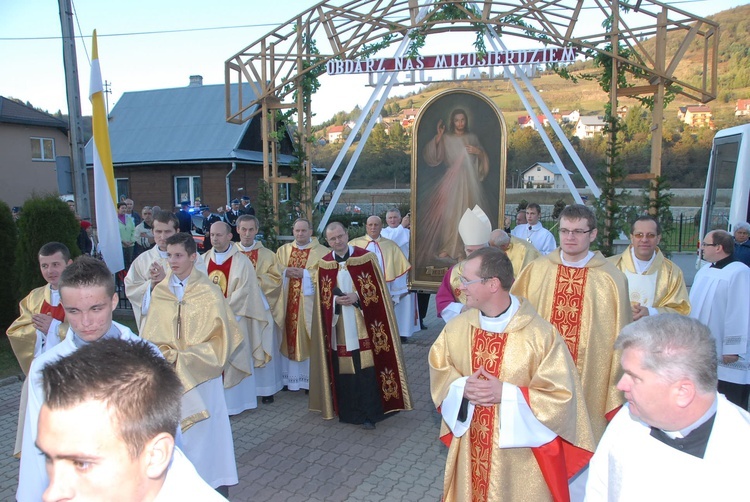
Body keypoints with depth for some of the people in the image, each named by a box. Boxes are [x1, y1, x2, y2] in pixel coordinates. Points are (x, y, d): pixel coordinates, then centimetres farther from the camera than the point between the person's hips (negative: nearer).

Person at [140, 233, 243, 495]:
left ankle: (211, 483, 19)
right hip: (168, 377, 3)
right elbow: (150, 336, 5)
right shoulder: (159, 292, 2)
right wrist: (168, 356, -12)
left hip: (200, 376, -3)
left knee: (203, 431, 4)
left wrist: (184, 358, -13)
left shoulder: (209, 292, -8)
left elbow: (218, 338, -8)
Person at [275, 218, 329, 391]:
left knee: (310, 339, -1)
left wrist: (305, 273, -16)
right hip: (287, 302, 4)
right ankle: (289, 377, 17)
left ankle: (312, 379, 9)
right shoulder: (283, 250, 14)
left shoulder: (322, 252, 0)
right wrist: (285, 272, -10)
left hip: (310, 303, -3)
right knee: (288, 336, 6)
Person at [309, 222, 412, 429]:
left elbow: (376, 290, -2)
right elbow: (323, 298, 9)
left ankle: (369, 413, 8)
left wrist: (356, 297, -16)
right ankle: (347, 410, 22)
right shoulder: (324, 264, 5)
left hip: (362, 325, -2)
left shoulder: (366, 258, -3)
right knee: (342, 368, 6)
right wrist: (336, 300, -11)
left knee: (365, 368, -4)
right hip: (338, 326, 3)